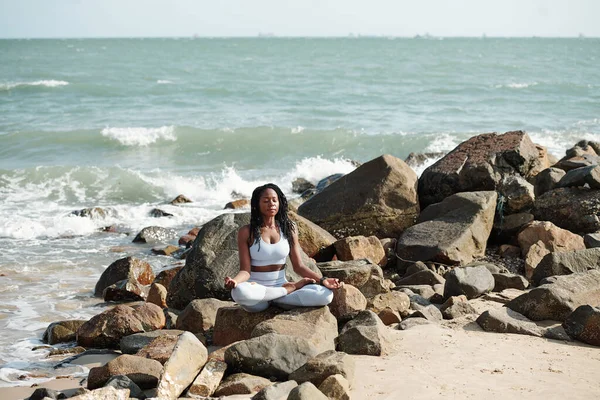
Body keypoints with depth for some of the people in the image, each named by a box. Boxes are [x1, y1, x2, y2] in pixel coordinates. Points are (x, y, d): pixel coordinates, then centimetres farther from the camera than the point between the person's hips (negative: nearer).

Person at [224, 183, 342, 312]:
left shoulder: (289, 229, 6)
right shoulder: (246, 232, -3)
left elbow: (298, 266, 5)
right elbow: (245, 270, -8)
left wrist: (322, 280, -10)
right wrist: (234, 281, -31)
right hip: (256, 289, -1)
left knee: (325, 295, -24)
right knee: (239, 292, -42)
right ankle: (290, 289, -17)